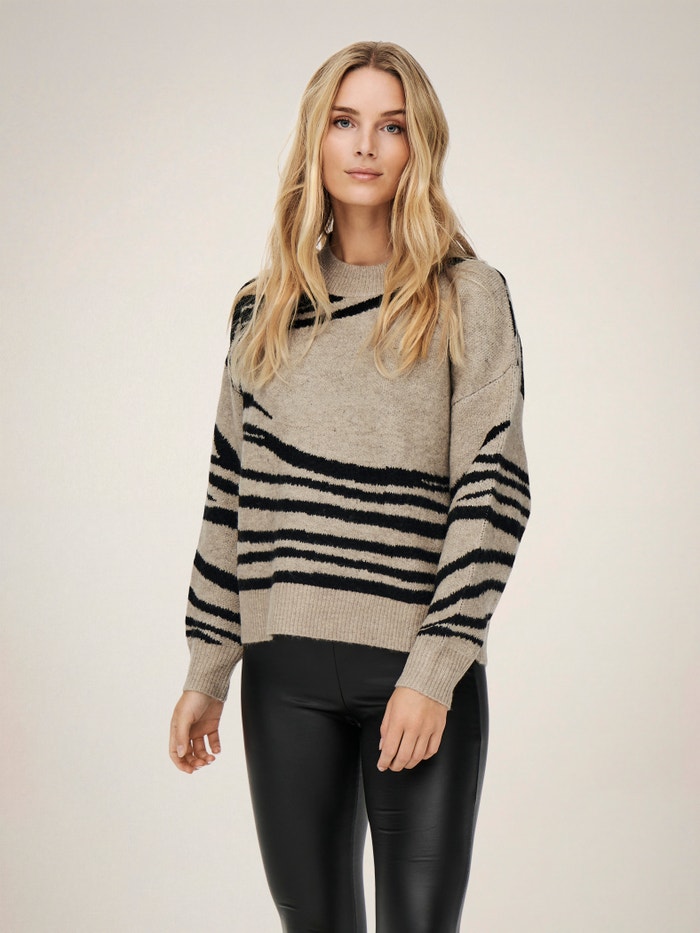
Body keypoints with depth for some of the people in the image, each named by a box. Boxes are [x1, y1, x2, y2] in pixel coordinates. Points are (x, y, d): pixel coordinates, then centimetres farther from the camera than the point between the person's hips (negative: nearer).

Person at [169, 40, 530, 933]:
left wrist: (435, 668, -14)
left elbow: (493, 488, -6)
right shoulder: (266, 307, 11)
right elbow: (231, 495, 13)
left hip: (419, 666, -3)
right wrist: (206, 671, 10)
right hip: (286, 667, 3)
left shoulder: (467, 296, 1)